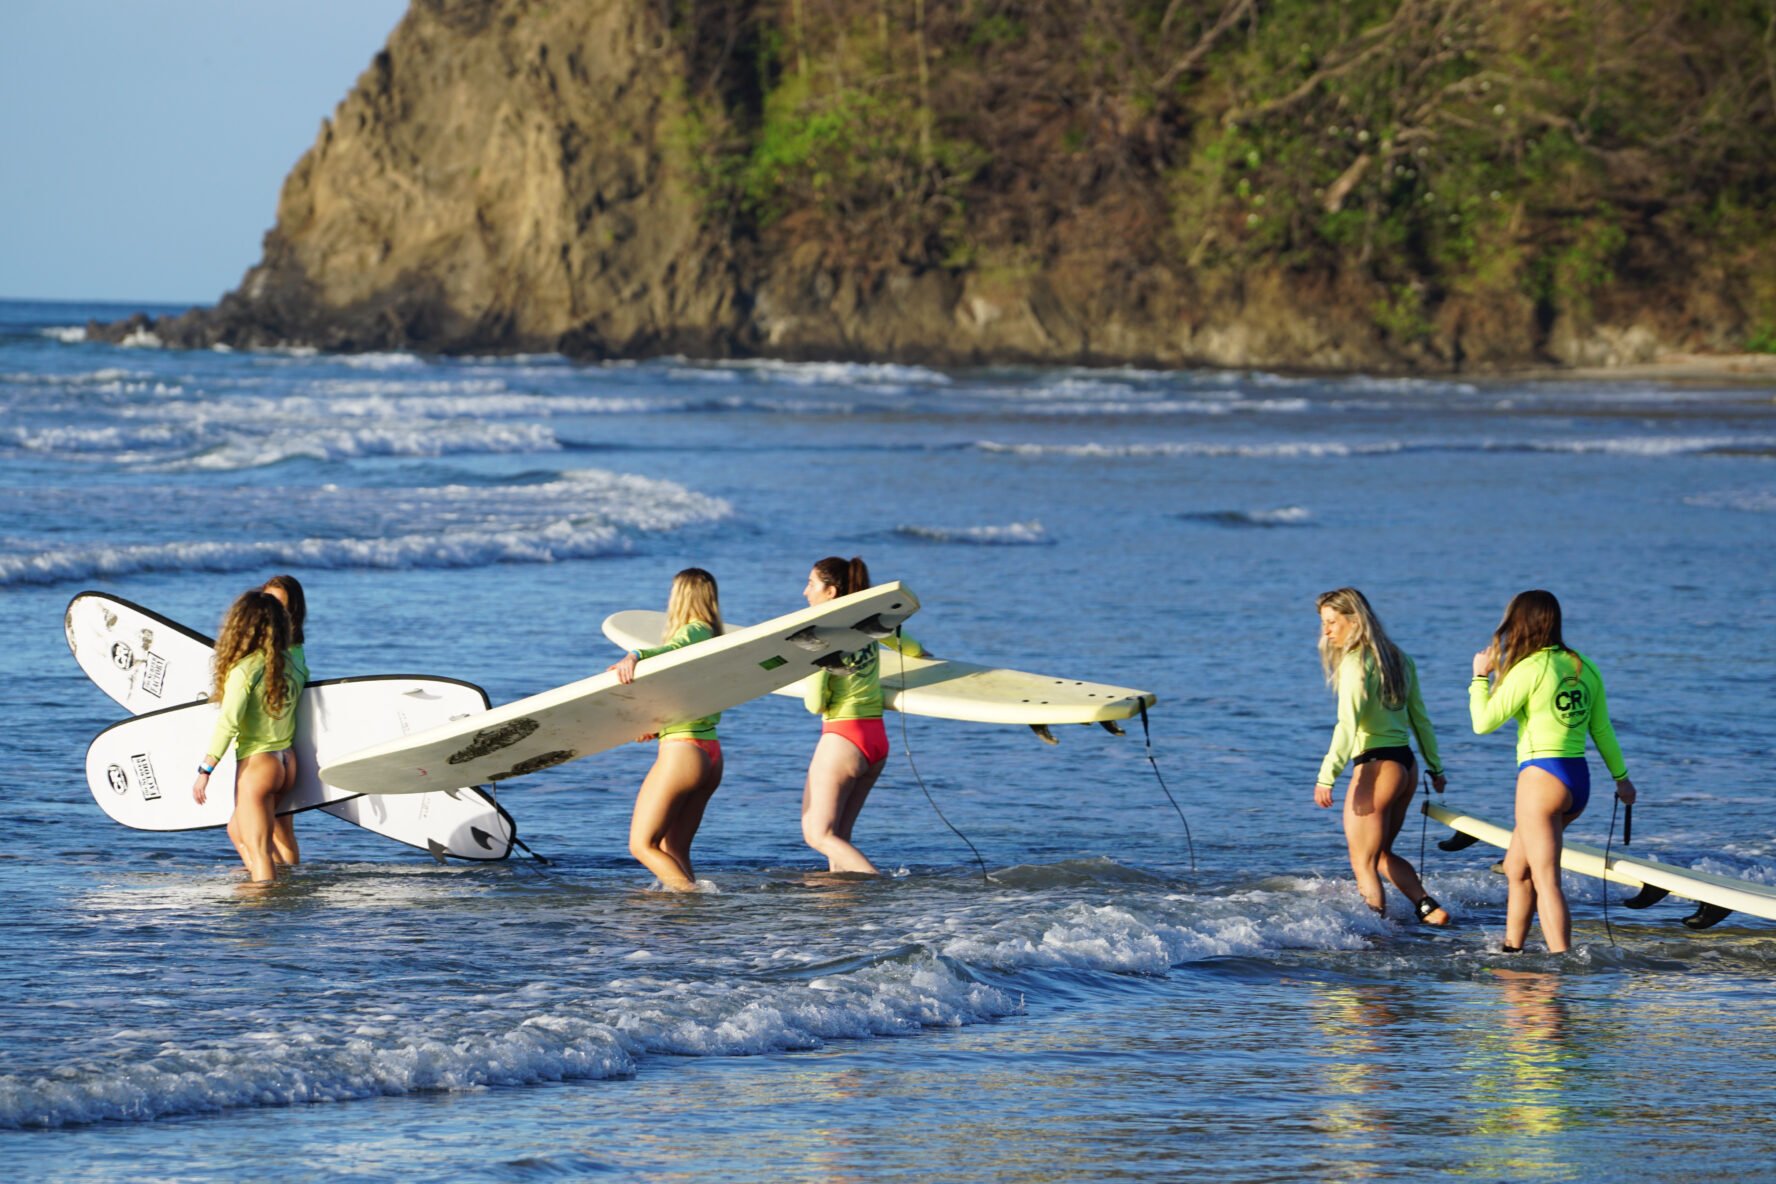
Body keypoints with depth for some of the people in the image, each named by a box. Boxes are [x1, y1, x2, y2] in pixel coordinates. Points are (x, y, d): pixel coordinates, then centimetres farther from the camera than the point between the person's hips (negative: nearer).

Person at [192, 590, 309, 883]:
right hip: (285, 764, 7)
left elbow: (228, 723, -20)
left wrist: (205, 771, -18)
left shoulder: (245, 670, -15)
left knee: (257, 850, -4)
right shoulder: (292, 665, 4)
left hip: (256, 765, -7)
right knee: (237, 829, 26)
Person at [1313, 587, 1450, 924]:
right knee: (1381, 853, 21)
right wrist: (1435, 767, 27)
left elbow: (1348, 725, -23)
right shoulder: (1396, 658, 13)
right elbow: (1419, 717, 19)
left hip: (1376, 766, -9)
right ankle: (1429, 908, 12)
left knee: (1364, 862, -1)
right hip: (1406, 764, 9)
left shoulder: (1356, 663, -13)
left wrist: (1327, 777, -27)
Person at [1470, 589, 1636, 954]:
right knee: (1516, 868, 21)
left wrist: (1481, 676, 4)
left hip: (1542, 777, -8)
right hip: (1578, 779, 8)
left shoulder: (1529, 670, -13)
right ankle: (1511, 950, 25)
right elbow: (1602, 730, 15)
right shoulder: (1583, 666, 9)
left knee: (1546, 881, -8)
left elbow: (1483, 722, -10)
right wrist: (1621, 777, 24)